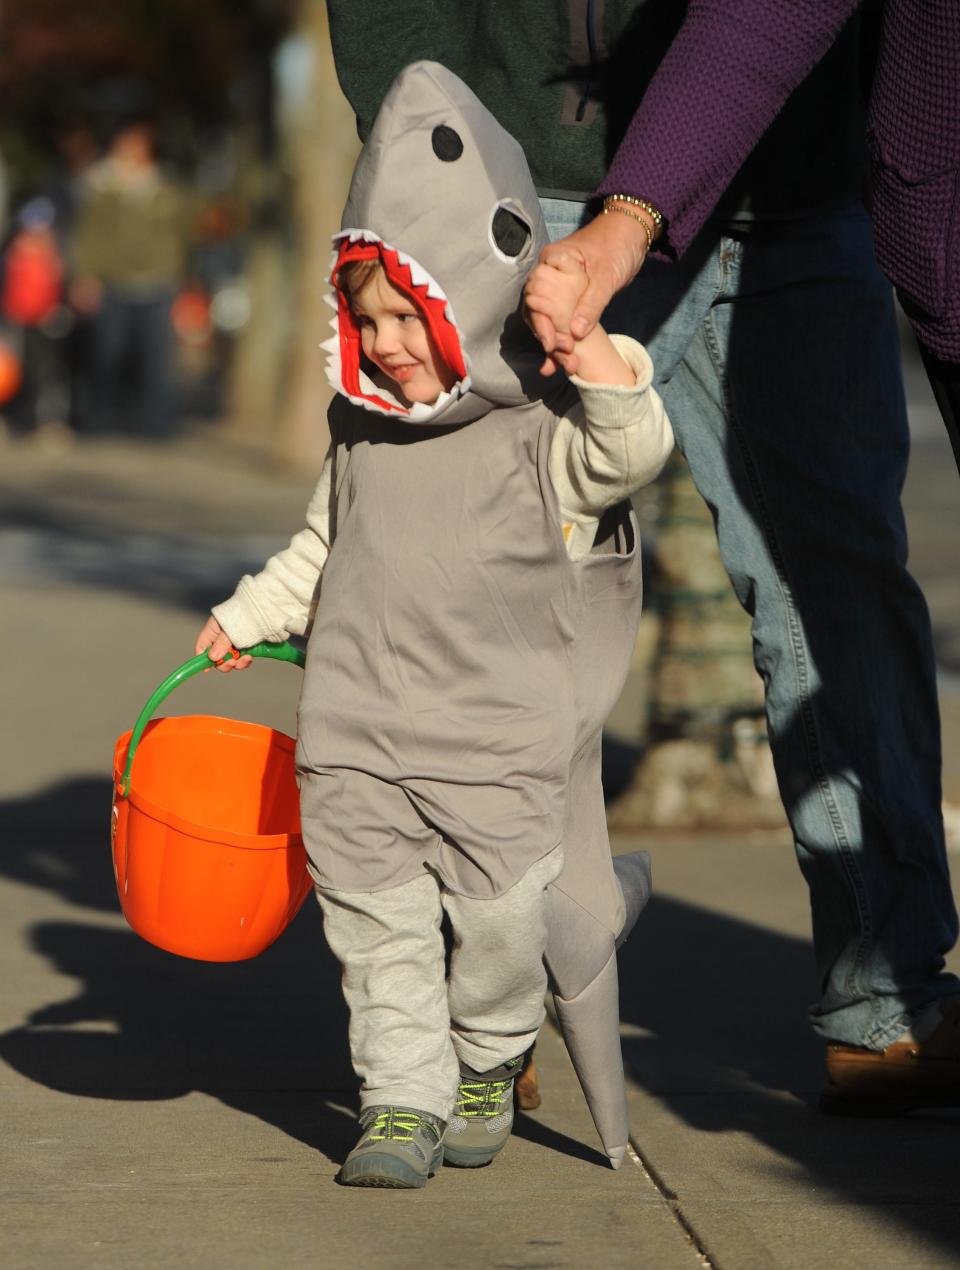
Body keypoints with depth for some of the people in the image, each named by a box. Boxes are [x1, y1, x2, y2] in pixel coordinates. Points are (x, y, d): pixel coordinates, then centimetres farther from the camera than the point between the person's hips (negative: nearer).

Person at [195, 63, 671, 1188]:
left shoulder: (538, 427, -6)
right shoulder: (359, 430, 9)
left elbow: (631, 451, -24)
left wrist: (585, 340, -34)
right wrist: (247, 616, 24)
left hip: (500, 739, -4)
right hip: (358, 737, 4)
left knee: (500, 919, 0)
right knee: (375, 922, 1)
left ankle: (487, 1066, 25)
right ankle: (402, 1099, 9)